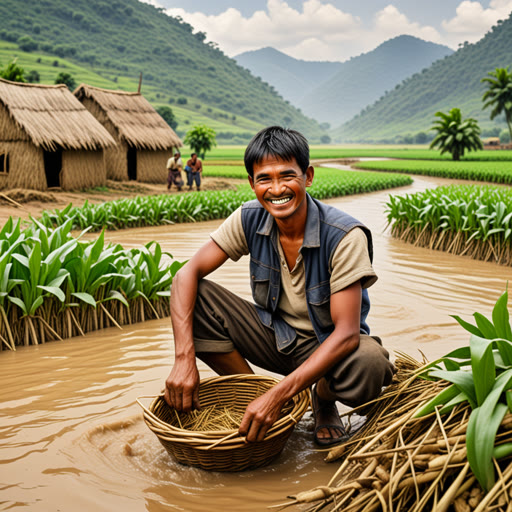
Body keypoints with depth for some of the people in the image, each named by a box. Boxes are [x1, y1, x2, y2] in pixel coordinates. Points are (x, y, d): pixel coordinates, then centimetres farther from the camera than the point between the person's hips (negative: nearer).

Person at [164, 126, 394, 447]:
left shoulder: (345, 236, -26)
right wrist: (184, 359, -30)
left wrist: (279, 395, -39)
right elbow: (187, 274, -15)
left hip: (328, 345, -3)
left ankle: (324, 399, 1)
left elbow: (346, 333, -30)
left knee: (369, 365, -39)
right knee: (196, 300, -20)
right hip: (273, 336, 3)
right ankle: (255, 397, -2)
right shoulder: (250, 220, -13)